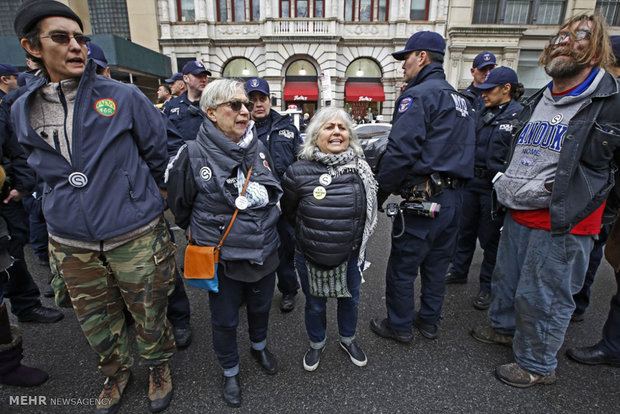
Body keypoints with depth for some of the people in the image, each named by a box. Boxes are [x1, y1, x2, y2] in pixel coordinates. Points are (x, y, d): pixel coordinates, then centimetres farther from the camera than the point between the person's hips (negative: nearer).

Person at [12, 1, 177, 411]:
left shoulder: (124, 96, -8)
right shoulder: (23, 110, 4)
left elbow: (158, 154, 2)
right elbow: (45, 170, 19)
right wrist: (73, 199, 16)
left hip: (135, 236, -3)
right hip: (71, 243, 4)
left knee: (150, 316, 14)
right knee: (97, 322, 21)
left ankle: (159, 366, 43)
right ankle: (116, 370, 49)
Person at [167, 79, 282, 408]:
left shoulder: (258, 147, -3)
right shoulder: (193, 154, -16)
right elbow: (179, 207, -2)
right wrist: (206, 232, 8)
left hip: (264, 252, 4)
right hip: (222, 259, -3)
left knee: (260, 307, 25)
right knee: (224, 320, 16)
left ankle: (259, 347, 56)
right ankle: (230, 373, 45)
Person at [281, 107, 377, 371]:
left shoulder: (361, 170, -10)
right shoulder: (298, 172, -17)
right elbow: (288, 212, -1)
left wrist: (352, 233, 7)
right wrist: (311, 233, 5)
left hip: (351, 255, 2)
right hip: (310, 258, -2)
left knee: (350, 300, 24)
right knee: (315, 305, 20)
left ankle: (348, 340, 54)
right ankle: (316, 344, 50)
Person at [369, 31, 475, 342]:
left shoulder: (418, 96, -11)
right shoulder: (459, 99, 19)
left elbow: (400, 152, -21)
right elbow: (462, 152, 18)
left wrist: (379, 193, -12)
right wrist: (453, 187, 18)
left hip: (423, 200, -9)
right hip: (453, 197, 9)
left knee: (402, 267, 6)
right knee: (436, 264, 19)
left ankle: (399, 326, 23)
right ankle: (429, 321, 35)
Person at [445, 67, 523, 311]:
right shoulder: (484, 114, 10)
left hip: (495, 187, -6)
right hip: (472, 181, 7)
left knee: (491, 237, 6)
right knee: (465, 230, 16)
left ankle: (487, 286, 23)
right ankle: (459, 271, 35)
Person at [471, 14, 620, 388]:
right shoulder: (535, 103, 13)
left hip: (562, 225, -7)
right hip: (518, 215, 7)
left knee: (541, 296, 4)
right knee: (506, 279, 20)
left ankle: (537, 365, 26)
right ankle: (505, 328, 44)